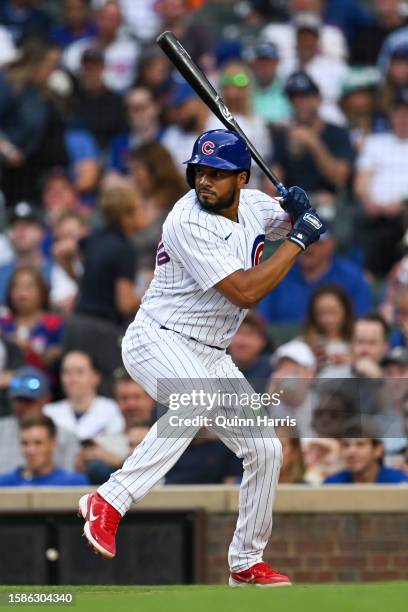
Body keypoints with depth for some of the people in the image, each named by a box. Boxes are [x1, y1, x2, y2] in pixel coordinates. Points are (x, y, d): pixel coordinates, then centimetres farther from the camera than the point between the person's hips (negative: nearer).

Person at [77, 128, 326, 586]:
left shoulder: (254, 205, 1)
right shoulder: (188, 222, -22)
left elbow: (294, 223, 21)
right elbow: (245, 291, -27)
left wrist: (299, 208, -3)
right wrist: (298, 240, -21)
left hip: (211, 357, 8)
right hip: (157, 342, -8)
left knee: (266, 450, 7)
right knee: (198, 397, -40)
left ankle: (246, 562, 22)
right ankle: (109, 501, -42)